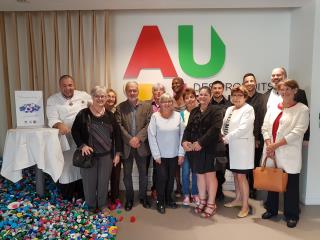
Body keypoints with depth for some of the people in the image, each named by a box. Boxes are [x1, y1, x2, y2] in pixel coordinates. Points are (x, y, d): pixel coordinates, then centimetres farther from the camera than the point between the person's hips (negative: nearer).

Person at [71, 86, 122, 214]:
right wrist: (82, 145, -14)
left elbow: (117, 134, 5)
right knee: (89, 181, 9)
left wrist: (117, 153, 2)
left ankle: (103, 205, 30)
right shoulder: (83, 114, -4)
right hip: (89, 154, -1)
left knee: (104, 181, 10)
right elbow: (74, 131, -1)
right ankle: (91, 206, 30)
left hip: (106, 155, 2)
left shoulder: (110, 115, 3)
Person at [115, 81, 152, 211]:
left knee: (143, 173, 13)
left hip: (142, 145, 0)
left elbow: (149, 124, -7)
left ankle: (143, 196, 31)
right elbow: (118, 126, -7)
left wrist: (138, 138, -17)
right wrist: (129, 139, -17)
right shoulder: (120, 107, 2)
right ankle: (129, 198, 27)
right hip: (126, 146, 0)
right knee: (127, 174, 11)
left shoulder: (146, 106, 2)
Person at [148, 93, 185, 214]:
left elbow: (182, 135, 0)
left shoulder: (177, 116, -2)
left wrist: (181, 153, -2)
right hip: (160, 155, -2)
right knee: (162, 178, 1)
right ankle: (160, 202, 20)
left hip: (174, 154, 3)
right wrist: (156, 155, -9)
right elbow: (151, 136, -8)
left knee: (171, 178, 13)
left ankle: (168, 198, 33)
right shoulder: (155, 116, -8)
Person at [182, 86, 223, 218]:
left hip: (208, 148, -5)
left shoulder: (215, 110, -3)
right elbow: (188, 128, 9)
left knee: (210, 175, 1)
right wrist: (184, 141, -10)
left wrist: (201, 142, -22)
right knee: (200, 175, 12)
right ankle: (202, 201, 25)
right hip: (194, 148, 5)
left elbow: (215, 129, -16)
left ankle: (211, 204, 13)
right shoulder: (194, 111, 15)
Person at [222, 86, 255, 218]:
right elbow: (224, 126, 14)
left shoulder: (248, 109, -10)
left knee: (241, 176, -4)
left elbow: (243, 128, -20)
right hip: (232, 146, 7)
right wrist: (222, 136, -5)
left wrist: (227, 138, -17)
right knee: (235, 174, 16)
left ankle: (245, 205, 8)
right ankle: (238, 199, 31)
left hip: (243, 146, -7)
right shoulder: (229, 109, 14)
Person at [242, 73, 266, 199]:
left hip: (256, 139, -2)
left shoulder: (261, 98, -1)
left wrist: (257, 138, -10)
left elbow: (262, 119, -7)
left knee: (254, 165, 8)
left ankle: (252, 190, 23)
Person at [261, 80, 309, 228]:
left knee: (290, 184, 5)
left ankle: (291, 215, 22)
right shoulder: (272, 108, 11)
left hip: (289, 154, -4)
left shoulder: (302, 109, -4)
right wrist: (268, 145, -10)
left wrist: (275, 145, -16)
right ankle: (271, 209, 30)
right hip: (271, 153, 4)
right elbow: (265, 128, 7)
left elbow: (298, 132, -14)